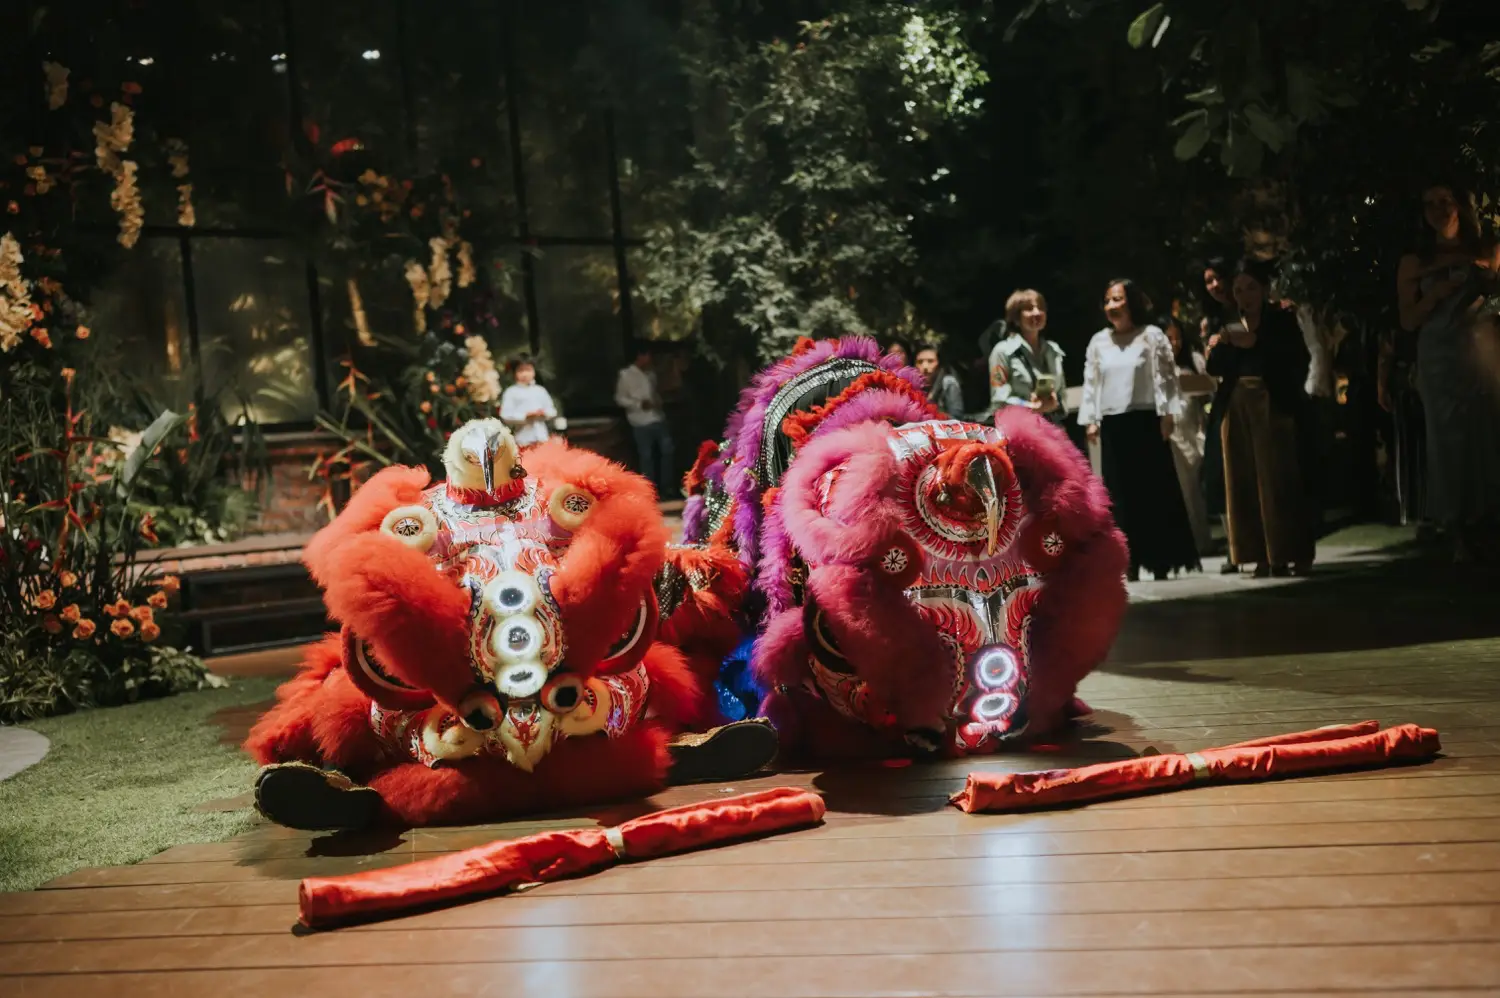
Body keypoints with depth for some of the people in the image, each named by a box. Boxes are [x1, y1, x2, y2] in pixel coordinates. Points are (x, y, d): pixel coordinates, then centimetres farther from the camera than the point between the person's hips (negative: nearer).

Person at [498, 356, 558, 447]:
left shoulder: (540, 390, 11)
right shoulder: (511, 392, -1)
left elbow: (552, 411, 15)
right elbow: (505, 415, -9)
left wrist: (544, 413, -8)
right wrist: (526, 415, -16)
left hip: (542, 437, 4)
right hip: (523, 439, -4)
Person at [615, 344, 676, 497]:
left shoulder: (651, 373, 13)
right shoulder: (626, 374, -4)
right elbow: (619, 399, -5)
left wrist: (659, 401, 2)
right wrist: (639, 404, -17)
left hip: (658, 418, 5)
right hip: (641, 422, -5)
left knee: (667, 450, 5)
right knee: (647, 456, 1)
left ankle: (666, 488, 17)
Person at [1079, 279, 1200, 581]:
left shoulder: (1152, 336, 0)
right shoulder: (1098, 341, 11)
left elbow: (1165, 378, -3)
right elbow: (1091, 383, 12)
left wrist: (1167, 414, -10)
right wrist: (1091, 420, 6)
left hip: (1146, 422, -3)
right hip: (1112, 425, 4)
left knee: (1156, 490, -2)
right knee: (1121, 493, 3)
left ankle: (1162, 561, 4)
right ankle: (1131, 562, 7)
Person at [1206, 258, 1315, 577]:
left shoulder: (1282, 319, 2)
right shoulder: (1230, 325, 14)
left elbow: (1299, 360, -11)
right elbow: (1214, 368, 9)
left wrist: (1256, 343, -18)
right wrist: (1222, 345, -10)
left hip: (1273, 406, -4)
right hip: (1236, 408, 4)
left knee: (1279, 479, -8)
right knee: (1246, 481, 0)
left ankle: (1293, 553, -3)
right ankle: (1264, 556, 3)